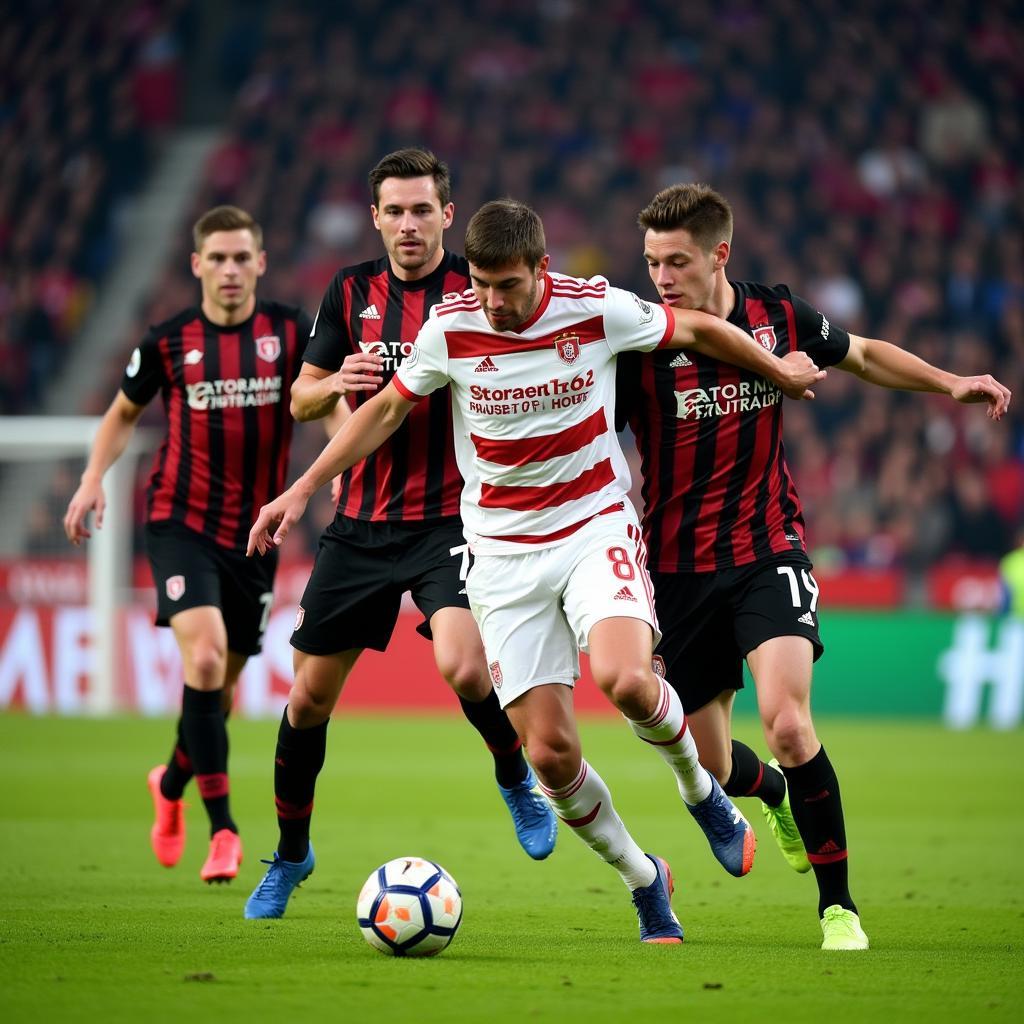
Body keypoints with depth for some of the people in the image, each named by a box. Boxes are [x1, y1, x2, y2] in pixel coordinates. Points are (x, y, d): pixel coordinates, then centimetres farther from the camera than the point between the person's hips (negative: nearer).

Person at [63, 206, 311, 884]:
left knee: (223, 683, 11)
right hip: (181, 520, -2)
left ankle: (172, 783, 43)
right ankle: (223, 827, -17)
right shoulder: (169, 342, 0)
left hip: (255, 531, 2)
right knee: (204, 657, -23)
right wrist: (94, 479, 1)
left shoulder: (291, 332, -1)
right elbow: (125, 412, 15)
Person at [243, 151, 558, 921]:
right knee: (310, 693, 6)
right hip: (362, 524, 4)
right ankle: (290, 856, 26)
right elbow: (301, 400, 9)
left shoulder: (477, 288, -4)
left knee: (463, 665, -27)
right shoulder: (353, 291, 6)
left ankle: (518, 781, 4)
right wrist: (334, 385, -13)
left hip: (451, 517, -4)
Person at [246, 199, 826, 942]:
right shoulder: (450, 327, -7)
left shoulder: (597, 309, -11)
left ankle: (700, 789, 3)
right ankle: (644, 882, 18)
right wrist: (302, 491, 5)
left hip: (596, 529, -2)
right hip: (504, 555, 2)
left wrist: (780, 372, 19)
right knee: (551, 754, -7)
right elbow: (387, 410, 8)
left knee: (624, 679, -30)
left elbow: (698, 329, 6)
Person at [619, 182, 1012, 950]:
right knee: (708, 770, 7)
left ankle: (839, 905, -8)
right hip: (677, 566, 0)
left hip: (768, 553, 0)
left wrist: (950, 383, 6)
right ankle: (778, 794, 45)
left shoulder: (780, 318, -2)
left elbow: (863, 356, 17)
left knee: (787, 723, -23)